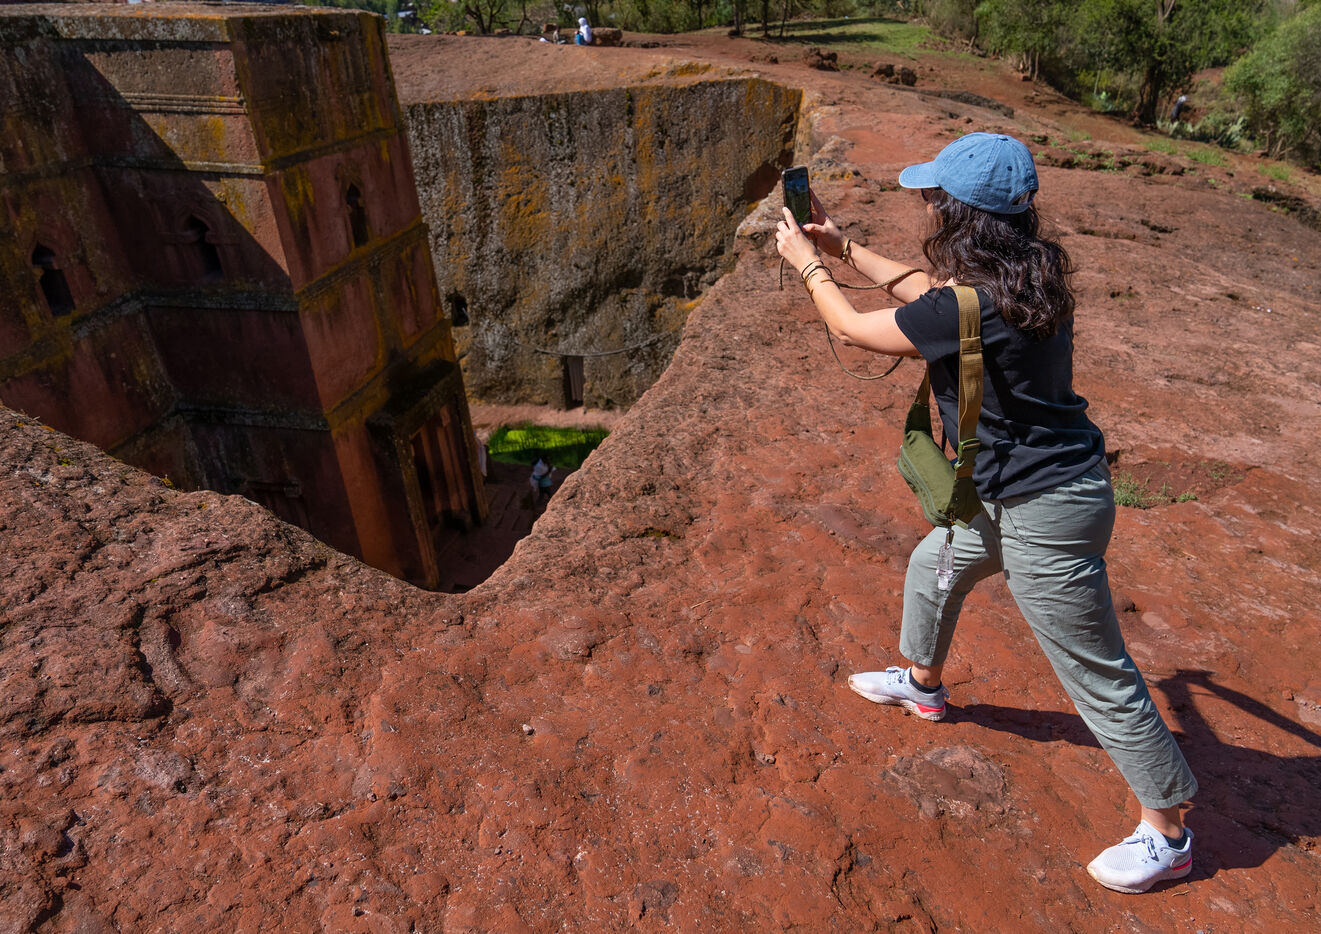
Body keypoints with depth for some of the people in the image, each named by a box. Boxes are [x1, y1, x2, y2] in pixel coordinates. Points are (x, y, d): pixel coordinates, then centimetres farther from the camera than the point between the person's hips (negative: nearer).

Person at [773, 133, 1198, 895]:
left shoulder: (972, 306, -28)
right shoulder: (1022, 274, -1)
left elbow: (851, 329, -13)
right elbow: (925, 290, 17)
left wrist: (808, 264, 4)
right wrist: (844, 248, 19)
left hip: (1045, 513, -10)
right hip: (1013, 493, 10)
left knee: (1100, 675, 6)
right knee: (932, 569, 27)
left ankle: (1168, 834, 28)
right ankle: (923, 685, 54)